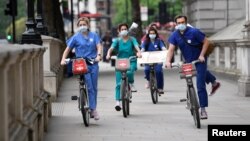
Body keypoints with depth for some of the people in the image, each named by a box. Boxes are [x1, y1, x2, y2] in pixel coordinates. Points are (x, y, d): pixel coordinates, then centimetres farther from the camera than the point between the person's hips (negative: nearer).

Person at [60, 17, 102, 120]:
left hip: (93, 64, 3)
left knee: (94, 88, 5)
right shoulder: (76, 37, 5)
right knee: (89, 87, -11)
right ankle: (93, 109, -10)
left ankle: (93, 109, 16)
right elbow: (68, 49, 5)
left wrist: (98, 55, -18)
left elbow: (99, 46, 2)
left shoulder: (94, 35, 11)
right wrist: (63, 59, -10)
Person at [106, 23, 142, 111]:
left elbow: (136, 46, -13)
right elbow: (111, 48, -9)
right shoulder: (117, 41, 5)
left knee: (129, 72, -35)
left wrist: (138, 52, -36)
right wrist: (108, 54, -31)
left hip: (131, 62, -1)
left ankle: (131, 84, -3)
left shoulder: (132, 39, 4)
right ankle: (117, 102, -3)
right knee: (119, 83, -6)